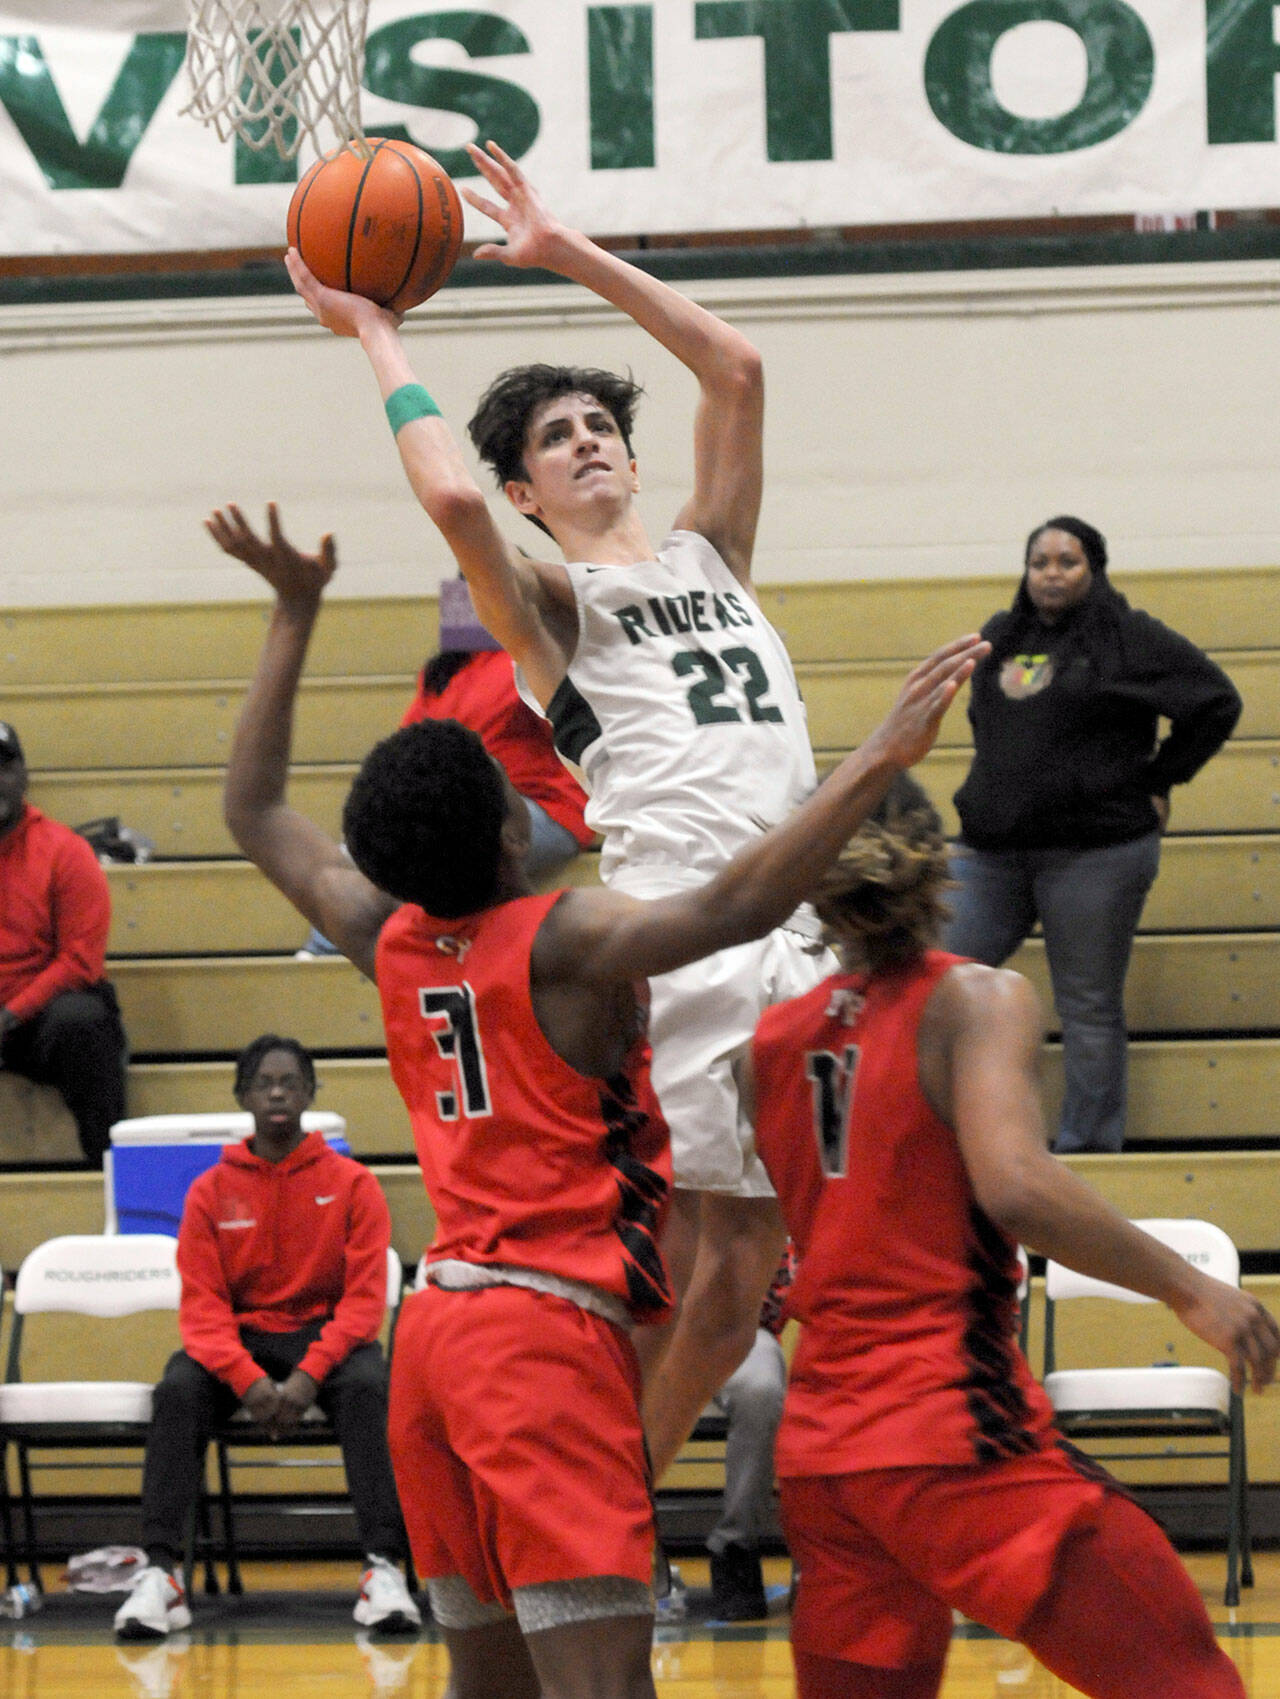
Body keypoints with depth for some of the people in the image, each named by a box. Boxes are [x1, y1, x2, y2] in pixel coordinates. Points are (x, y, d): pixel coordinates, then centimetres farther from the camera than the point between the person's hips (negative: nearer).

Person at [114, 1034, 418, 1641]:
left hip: (325, 1337, -1)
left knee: (367, 1385, -34)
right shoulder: (210, 1191, 3)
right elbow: (202, 1305, -3)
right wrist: (247, 1379, -23)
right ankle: (159, 1573, -33)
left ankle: (384, 1567, -37)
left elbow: (364, 1298, -6)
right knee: (178, 1389, -30)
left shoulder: (351, 1183, 0)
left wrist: (310, 1374, -23)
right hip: (240, 1340, 1)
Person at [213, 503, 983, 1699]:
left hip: (438, 1323, 8)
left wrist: (294, 613, 25)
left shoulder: (390, 940, 9)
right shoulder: (559, 941, -12)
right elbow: (736, 907, -27)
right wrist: (877, 759, -26)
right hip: (547, 1328, -8)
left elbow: (254, 809, 23)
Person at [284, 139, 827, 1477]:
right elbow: (451, 498, -14)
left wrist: (565, 253, 13)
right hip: (673, 942, -5)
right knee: (658, 1285, -11)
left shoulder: (709, 555, 23)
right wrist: (376, 336, 0)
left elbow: (735, 369, 15)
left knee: (733, 1282, 5)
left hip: (801, 935, 5)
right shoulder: (549, 601, 7)